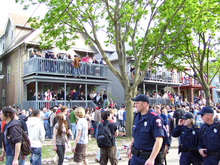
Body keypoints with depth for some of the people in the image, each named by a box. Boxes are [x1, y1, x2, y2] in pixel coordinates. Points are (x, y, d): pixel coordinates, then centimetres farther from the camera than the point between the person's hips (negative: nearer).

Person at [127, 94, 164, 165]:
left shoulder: (154, 118, -17)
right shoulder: (137, 117, 7)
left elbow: (159, 140, -23)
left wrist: (151, 158, -26)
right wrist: (130, 148, 19)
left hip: (148, 157, -6)